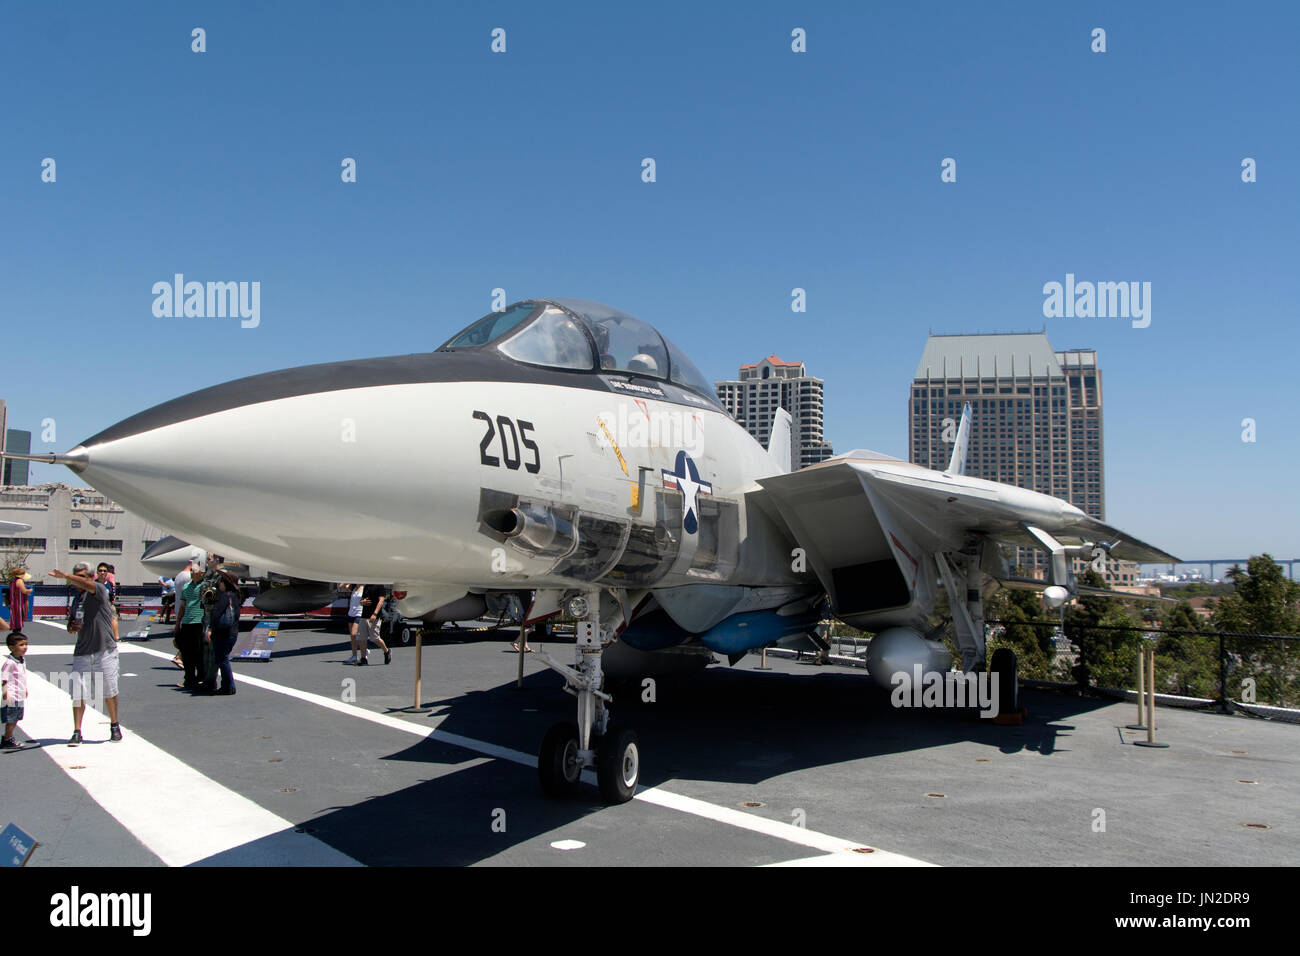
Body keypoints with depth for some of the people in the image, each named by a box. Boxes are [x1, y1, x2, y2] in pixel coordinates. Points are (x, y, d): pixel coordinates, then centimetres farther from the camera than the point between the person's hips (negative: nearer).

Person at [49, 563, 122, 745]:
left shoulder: (100, 590, -5)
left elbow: (88, 585, -30)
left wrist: (65, 576, -44)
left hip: (105, 650, -4)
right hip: (82, 653, 5)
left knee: (109, 692, 6)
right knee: (78, 693, -2)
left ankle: (114, 726, 22)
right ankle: (77, 732, 5)